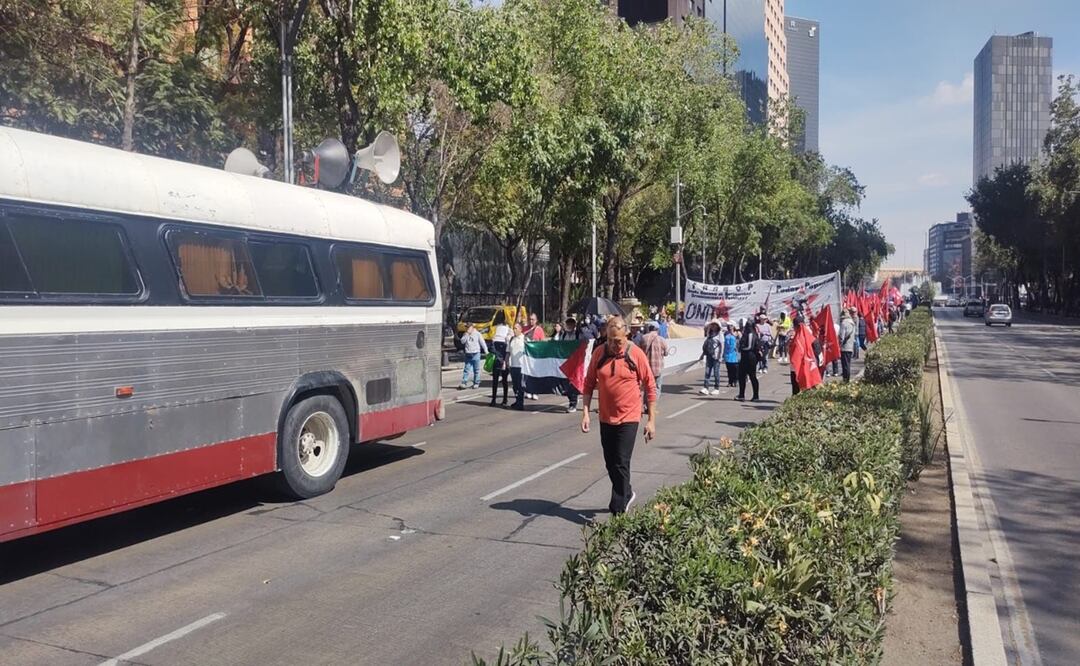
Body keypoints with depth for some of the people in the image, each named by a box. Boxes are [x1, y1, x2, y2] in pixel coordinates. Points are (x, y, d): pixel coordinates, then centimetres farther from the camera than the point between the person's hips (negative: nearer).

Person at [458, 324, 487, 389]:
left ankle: (476, 383, 11)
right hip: (468, 354, 2)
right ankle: (464, 383, -1)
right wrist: (466, 334, -12)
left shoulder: (477, 334, 0)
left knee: (476, 370, 3)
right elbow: (462, 341, -6)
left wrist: (486, 350, -3)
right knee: (466, 369, -1)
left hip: (476, 354, -2)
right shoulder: (465, 334, 9)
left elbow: (482, 342, 1)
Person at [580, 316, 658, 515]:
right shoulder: (599, 353, -2)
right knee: (610, 464, 15)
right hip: (605, 418, 4)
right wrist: (586, 412, -2)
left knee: (621, 465, -4)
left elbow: (650, 388, -5)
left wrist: (651, 420, -5)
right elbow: (589, 383, 6)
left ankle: (618, 510, 5)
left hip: (628, 418, -4)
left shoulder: (636, 355, -11)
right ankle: (627, 494, 39)